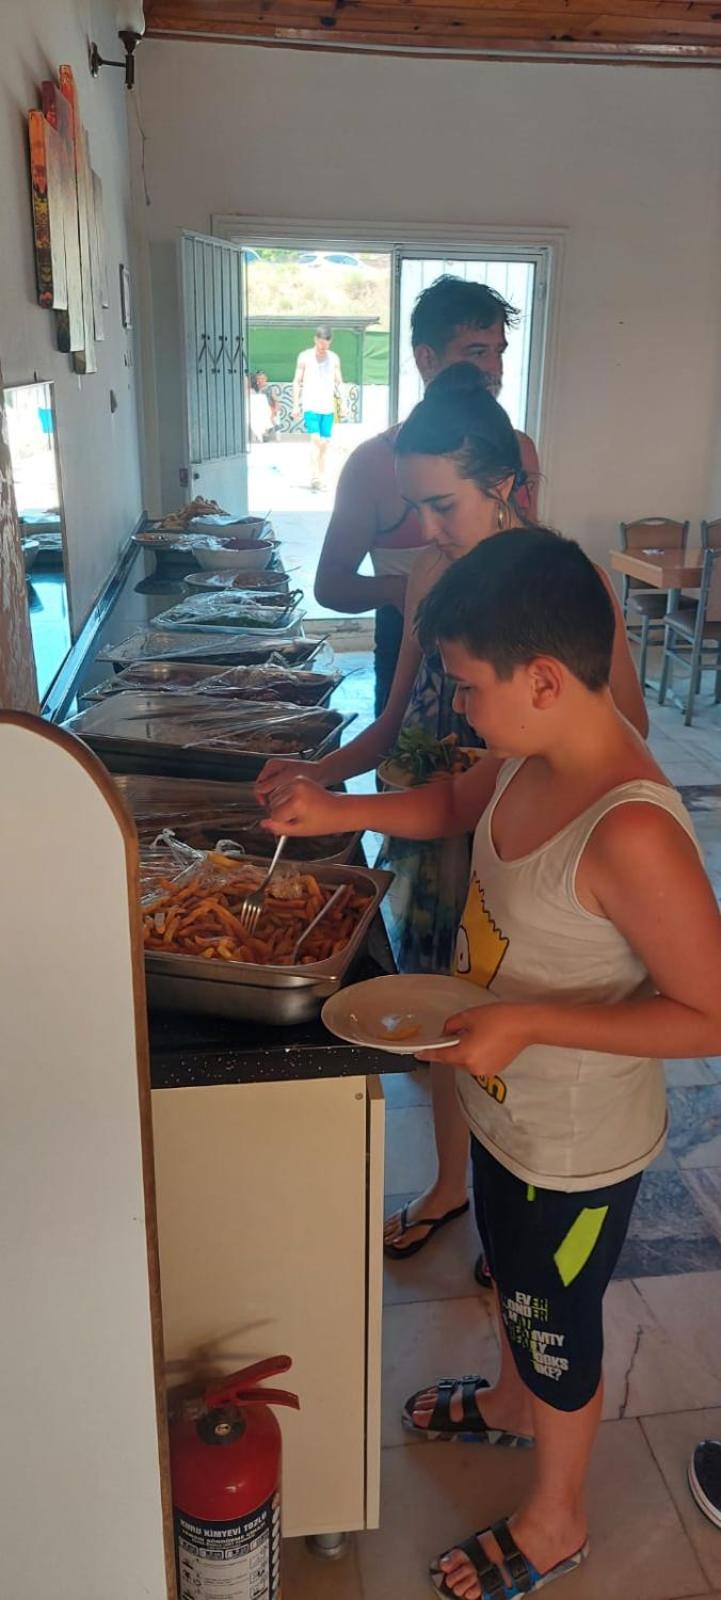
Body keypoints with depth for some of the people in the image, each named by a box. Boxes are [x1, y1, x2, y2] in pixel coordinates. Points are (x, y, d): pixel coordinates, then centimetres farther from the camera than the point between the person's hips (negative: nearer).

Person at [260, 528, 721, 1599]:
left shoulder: (632, 834, -37)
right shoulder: (530, 755, -11)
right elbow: (455, 805, 10)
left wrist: (529, 1021, -32)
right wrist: (334, 812, -4)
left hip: (576, 1149, -8)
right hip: (507, 1109, 8)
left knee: (555, 1323, 19)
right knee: (511, 1274, 32)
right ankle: (512, 1402, 64)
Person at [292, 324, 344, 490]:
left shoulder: (334, 358, 9)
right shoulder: (305, 357, 3)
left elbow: (339, 382, 12)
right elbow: (297, 382, 6)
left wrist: (341, 402, 0)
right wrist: (296, 405, 1)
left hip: (328, 407, 3)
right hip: (310, 406, -3)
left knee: (325, 442, 4)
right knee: (315, 439, -18)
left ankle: (322, 478, 10)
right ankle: (314, 476, -21)